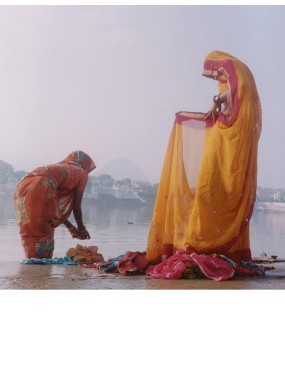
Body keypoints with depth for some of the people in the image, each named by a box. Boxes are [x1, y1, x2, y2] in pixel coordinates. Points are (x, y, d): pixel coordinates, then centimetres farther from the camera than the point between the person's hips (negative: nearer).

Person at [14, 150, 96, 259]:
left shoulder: (58, 168, 37)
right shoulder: (82, 173, 20)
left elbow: (53, 206, 37)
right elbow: (76, 206, 16)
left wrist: (70, 227, 44)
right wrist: (81, 229, 32)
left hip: (22, 186, 7)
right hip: (41, 188, -7)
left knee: (29, 230, 18)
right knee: (44, 231, 8)